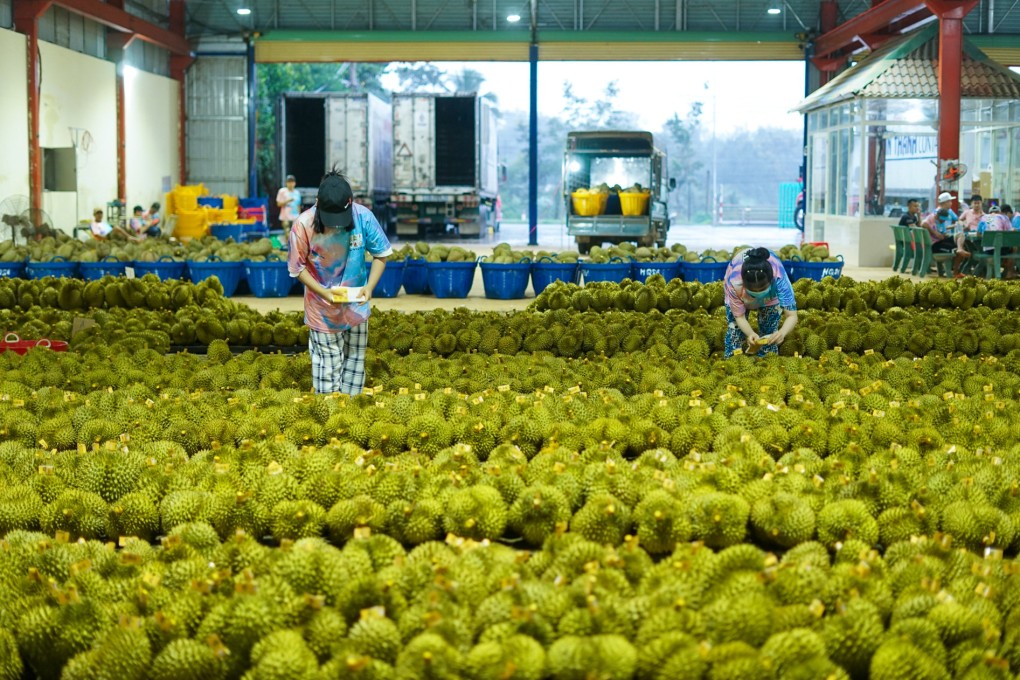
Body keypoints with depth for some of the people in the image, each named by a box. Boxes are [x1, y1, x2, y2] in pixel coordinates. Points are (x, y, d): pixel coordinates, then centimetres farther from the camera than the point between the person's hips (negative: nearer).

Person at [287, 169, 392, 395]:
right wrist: (324, 293, -25)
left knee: (355, 361, 17)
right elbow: (298, 268, -11)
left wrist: (369, 287, -20)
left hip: (356, 306, 3)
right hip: (323, 310, -3)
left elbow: (381, 254, -6)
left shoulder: (363, 217, -20)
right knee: (328, 366, 4)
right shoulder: (303, 226, -23)